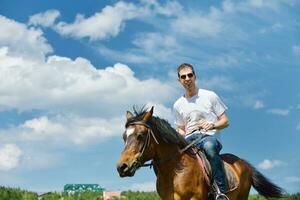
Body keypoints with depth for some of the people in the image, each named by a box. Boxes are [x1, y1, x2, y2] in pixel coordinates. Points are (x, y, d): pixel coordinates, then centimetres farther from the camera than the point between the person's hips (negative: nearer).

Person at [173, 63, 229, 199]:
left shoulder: (210, 96, 7)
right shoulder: (178, 105, 16)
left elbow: (225, 121, 8)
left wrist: (213, 125, -14)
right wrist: (180, 134, -1)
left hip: (210, 137, -4)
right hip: (189, 140, 4)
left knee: (209, 146, -41)